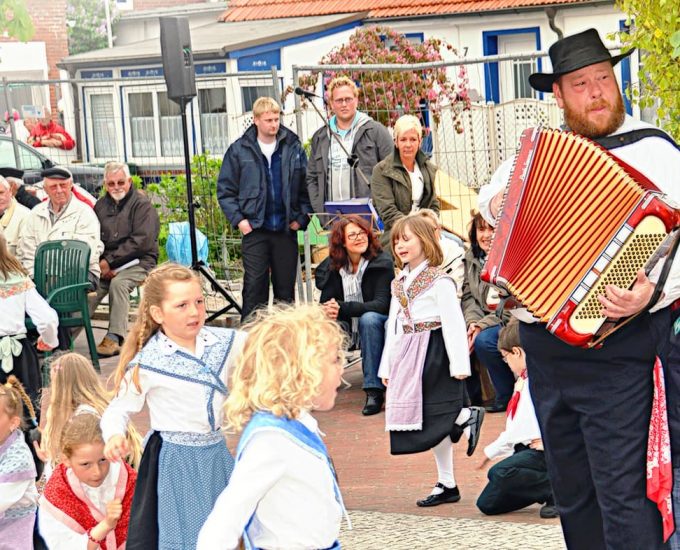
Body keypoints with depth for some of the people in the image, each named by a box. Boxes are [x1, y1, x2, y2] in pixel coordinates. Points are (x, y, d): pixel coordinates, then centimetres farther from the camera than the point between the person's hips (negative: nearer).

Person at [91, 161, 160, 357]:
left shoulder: (141, 204, -3)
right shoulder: (101, 205, 15)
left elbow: (141, 242, -13)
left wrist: (110, 261, -14)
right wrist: (102, 264, -11)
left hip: (138, 262, -4)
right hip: (107, 264, 4)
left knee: (118, 283, -34)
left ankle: (114, 338, -33)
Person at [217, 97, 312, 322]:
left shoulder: (293, 147, 3)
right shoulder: (239, 150, 0)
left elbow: (307, 186, 7)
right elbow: (225, 189, 3)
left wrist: (302, 217, -3)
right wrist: (238, 219, -6)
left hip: (286, 228, 2)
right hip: (254, 229, -1)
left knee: (286, 287, 9)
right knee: (254, 285, -2)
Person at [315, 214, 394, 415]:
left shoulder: (382, 262, -12)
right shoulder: (332, 266, 0)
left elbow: (382, 304, -21)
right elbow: (325, 302, -3)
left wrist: (342, 308, -34)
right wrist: (327, 311, -30)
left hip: (375, 324, -3)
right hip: (347, 327, 3)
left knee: (369, 318, -37)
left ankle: (374, 391, -35)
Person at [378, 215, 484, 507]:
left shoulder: (438, 281, -8)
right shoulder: (398, 283, 15)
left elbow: (454, 323, -13)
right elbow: (393, 326, 18)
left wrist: (459, 364, -18)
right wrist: (387, 367, 15)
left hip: (433, 352, -7)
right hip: (407, 356, 7)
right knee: (432, 420, 9)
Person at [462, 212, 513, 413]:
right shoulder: (472, 257, 8)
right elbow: (468, 296, 7)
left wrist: (483, 325, -22)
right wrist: (473, 321, -14)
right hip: (485, 321, 6)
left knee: (484, 340, -32)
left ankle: (508, 395, -11)